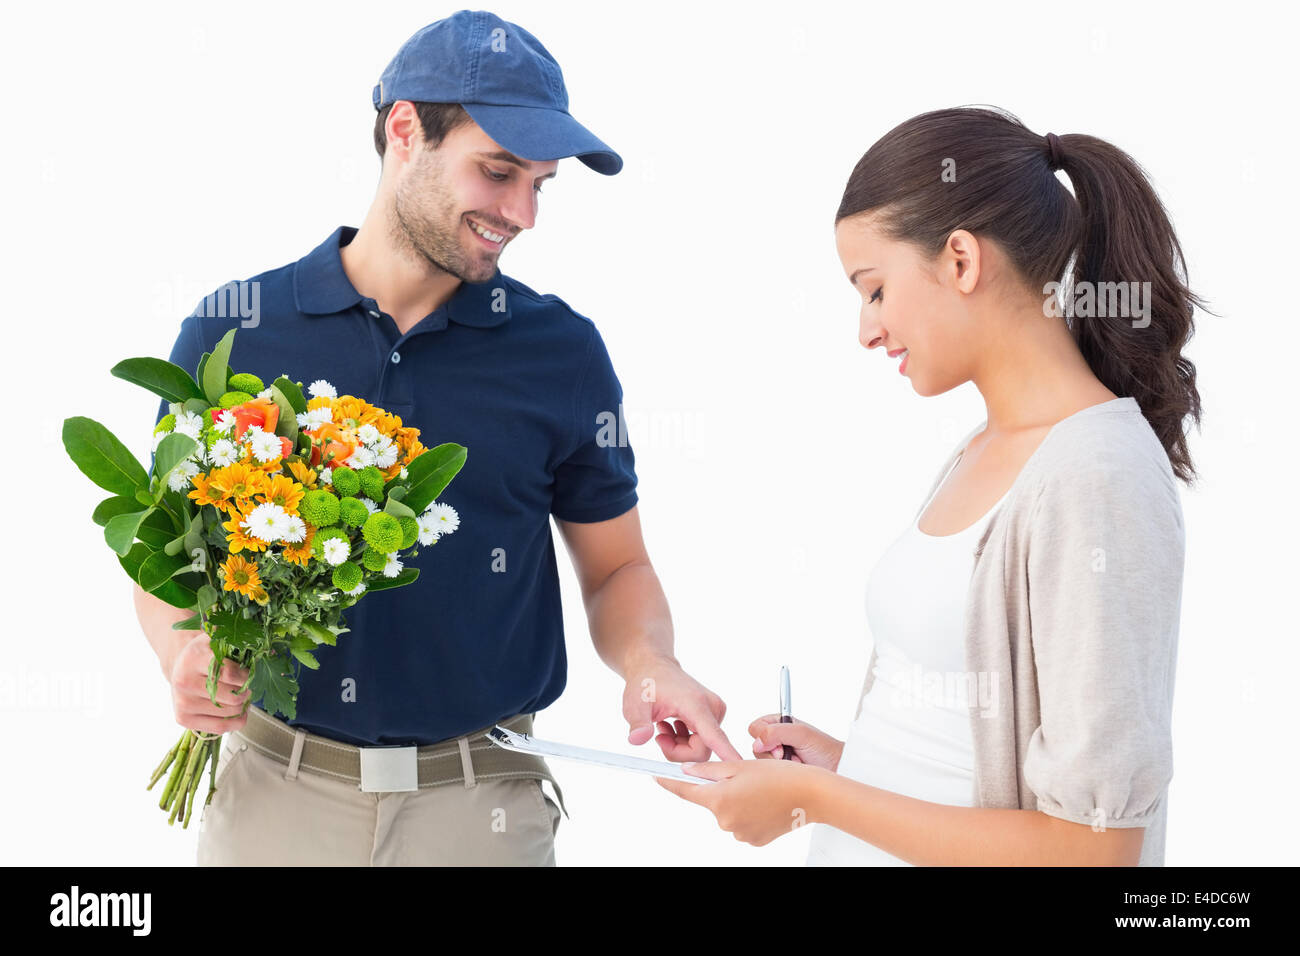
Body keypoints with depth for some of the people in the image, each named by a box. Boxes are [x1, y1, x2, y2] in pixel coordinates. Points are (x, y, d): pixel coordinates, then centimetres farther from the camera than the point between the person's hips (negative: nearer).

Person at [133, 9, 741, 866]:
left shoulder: (563, 352, -2)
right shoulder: (231, 332, -3)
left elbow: (616, 566, 5)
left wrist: (649, 664, -15)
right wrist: (185, 653, -14)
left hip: (481, 798, 0)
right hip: (275, 788, 0)